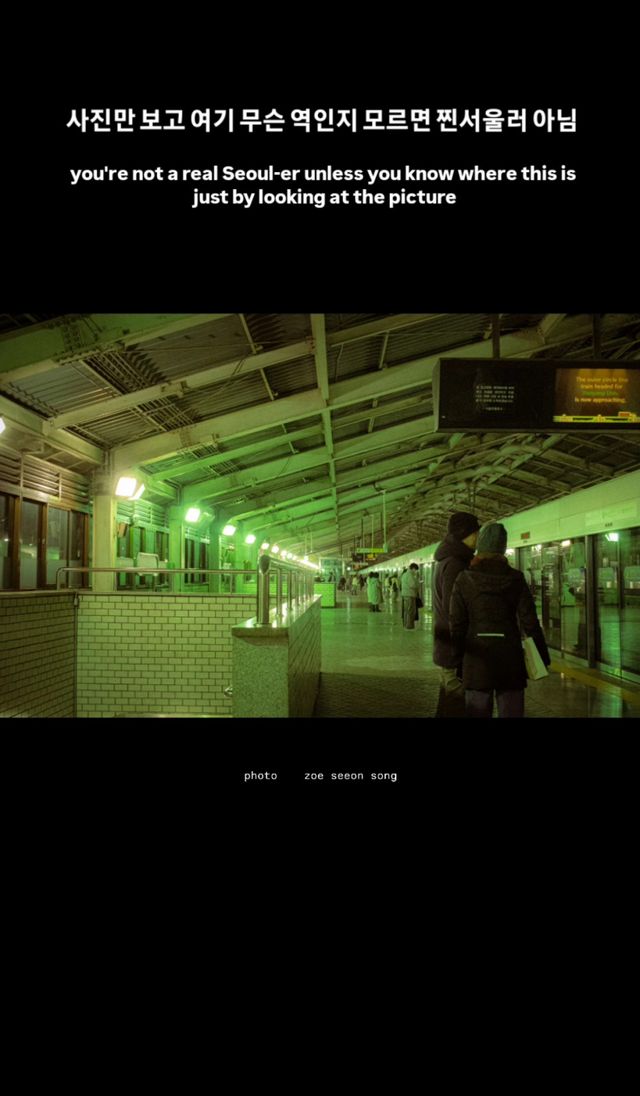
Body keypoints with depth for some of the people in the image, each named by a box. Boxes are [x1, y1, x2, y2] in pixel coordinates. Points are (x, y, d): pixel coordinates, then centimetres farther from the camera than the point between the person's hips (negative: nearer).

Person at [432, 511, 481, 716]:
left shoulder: (444, 561, 15)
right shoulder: (455, 564, -17)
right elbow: (453, 611, -22)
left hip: (444, 651, 10)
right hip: (456, 653, -10)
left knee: (448, 706, 18)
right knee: (458, 707, -5)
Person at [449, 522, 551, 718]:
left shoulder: (464, 580, -6)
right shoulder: (515, 578, -4)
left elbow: (457, 624, -6)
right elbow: (529, 621, -4)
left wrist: (457, 658, 5)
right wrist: (543, 656, 5)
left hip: (477, 659, 0)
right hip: (510, 657, 1)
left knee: (477, 712, 10)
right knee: (511, 711, 10)